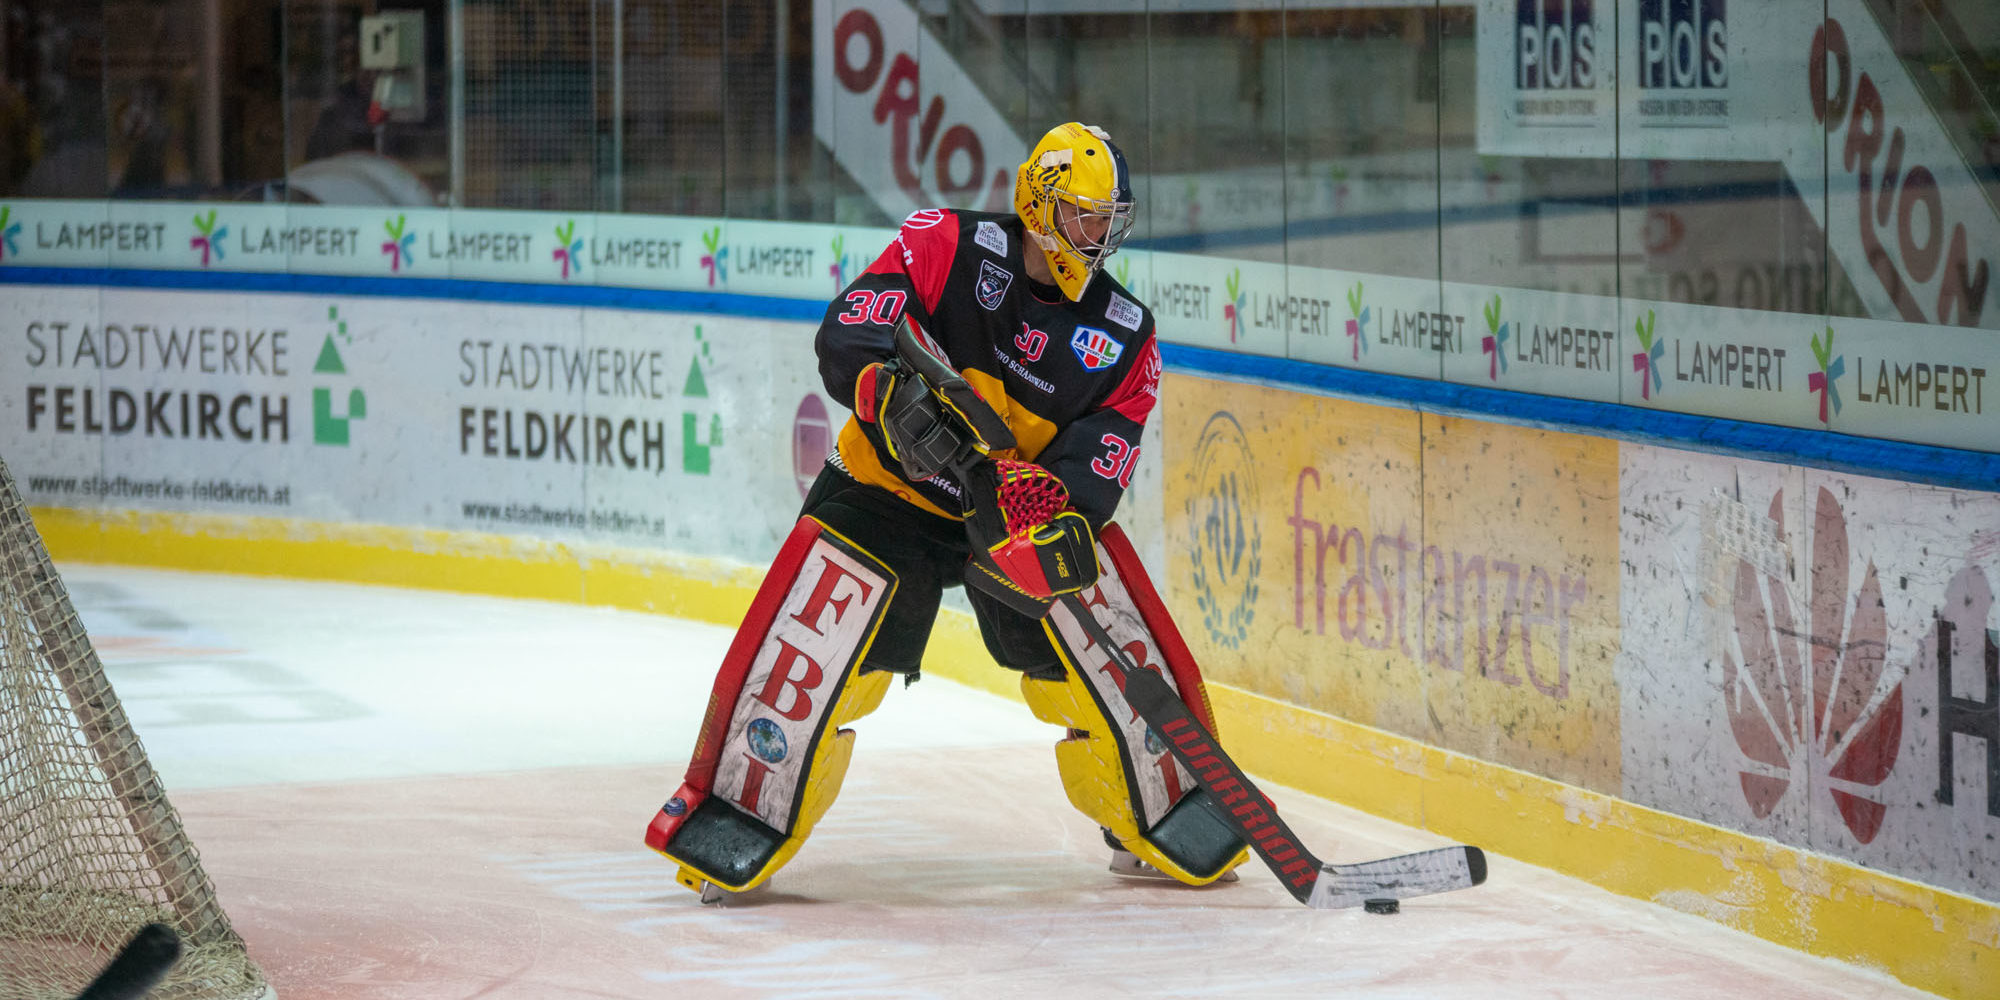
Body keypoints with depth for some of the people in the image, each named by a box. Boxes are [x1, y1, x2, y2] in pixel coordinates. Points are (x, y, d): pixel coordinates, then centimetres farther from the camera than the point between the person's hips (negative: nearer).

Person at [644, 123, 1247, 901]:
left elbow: (1101, 456, -12)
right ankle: (738, 821, 2)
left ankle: (1166, 824, 13)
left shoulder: (1123, 335, -4)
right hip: (885, 489, -3)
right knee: (802, 657, -15)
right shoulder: (949, 247, -13)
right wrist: (893, 393, -41)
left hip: (1030, 506, 3)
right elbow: (848, 332, -20)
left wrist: (1065, 514, -33)